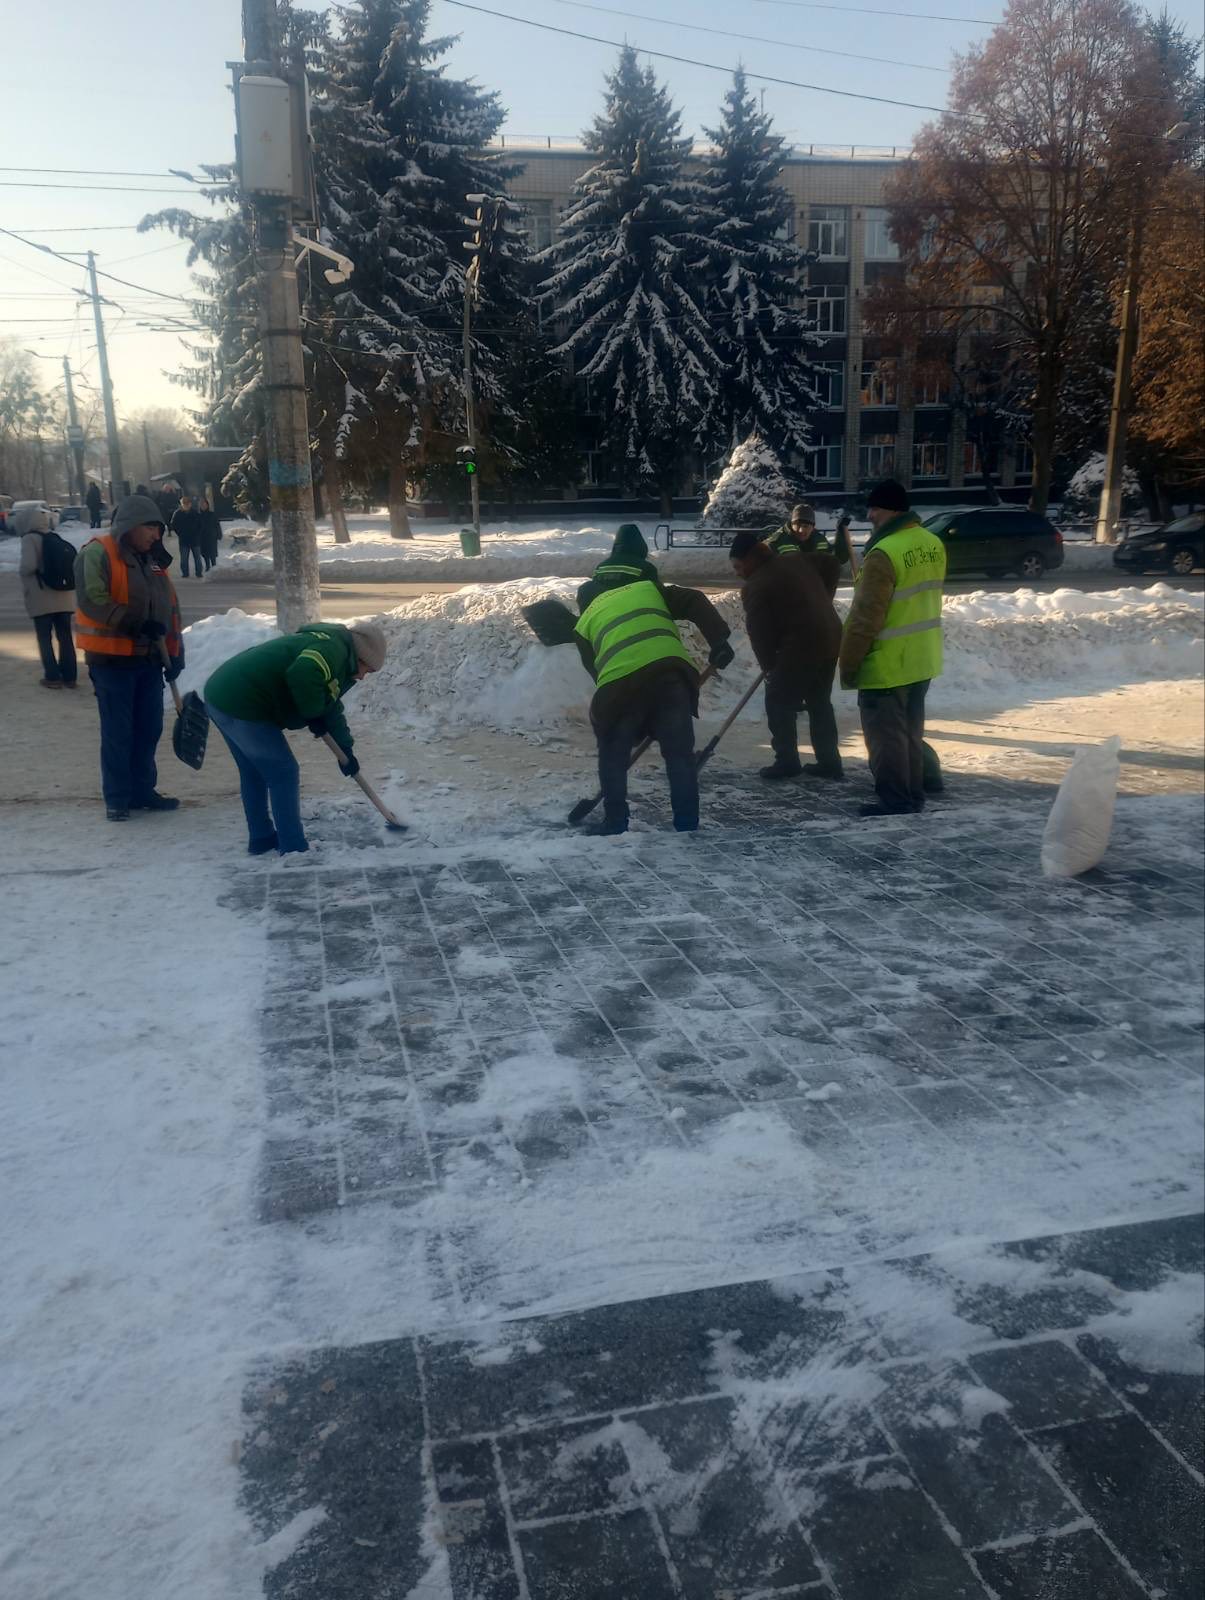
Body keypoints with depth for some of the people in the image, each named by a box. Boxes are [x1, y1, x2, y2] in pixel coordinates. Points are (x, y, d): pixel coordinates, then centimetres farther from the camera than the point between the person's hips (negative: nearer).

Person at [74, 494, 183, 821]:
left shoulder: (151, 559, 14)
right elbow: (92, 601, -22)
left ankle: (143, 791, 23)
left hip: (149, 659, 7)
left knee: (148, 729, 11)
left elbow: (170, 609, 16)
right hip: (112, 660, -7)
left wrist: (174, 653, 11)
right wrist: (137, 624, -25)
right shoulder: (97, 554, -10)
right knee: (118, 733, -1)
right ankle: (117, 798, 8)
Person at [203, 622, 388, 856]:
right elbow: (303, 675, -30)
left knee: (253, 773, 22)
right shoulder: (334, 647, -9)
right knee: (283, 773, 0)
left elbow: (331, 707, 33)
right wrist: (314, 714, -13)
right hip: (242, 706, -11)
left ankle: (261, 839, 31)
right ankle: (293, 847, 5)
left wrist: (346, 750, 33)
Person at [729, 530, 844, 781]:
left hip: (800, 647, -8)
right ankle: (829, 763, 19)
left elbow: (760, 634, -8)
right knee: (820, 703, 18)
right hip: (830, 639, 8)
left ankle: (787, 762, 9)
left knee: (779, 703, 6)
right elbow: (832, 565, 24)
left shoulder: (755, 587, -10)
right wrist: (822, 600, 26)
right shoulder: (797, 562, 11)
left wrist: (769, 666, 6)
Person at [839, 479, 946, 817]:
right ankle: (913, 796, 27)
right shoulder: (933, 544, 5)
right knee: (910, 731, 18)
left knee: (886, 735, 2)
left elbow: (866, 616, -20)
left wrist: (848, 663, -11)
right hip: (922, 659, 8)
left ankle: (894, 802, 8)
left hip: (887, 664, -8)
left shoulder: (884, 553, -21)